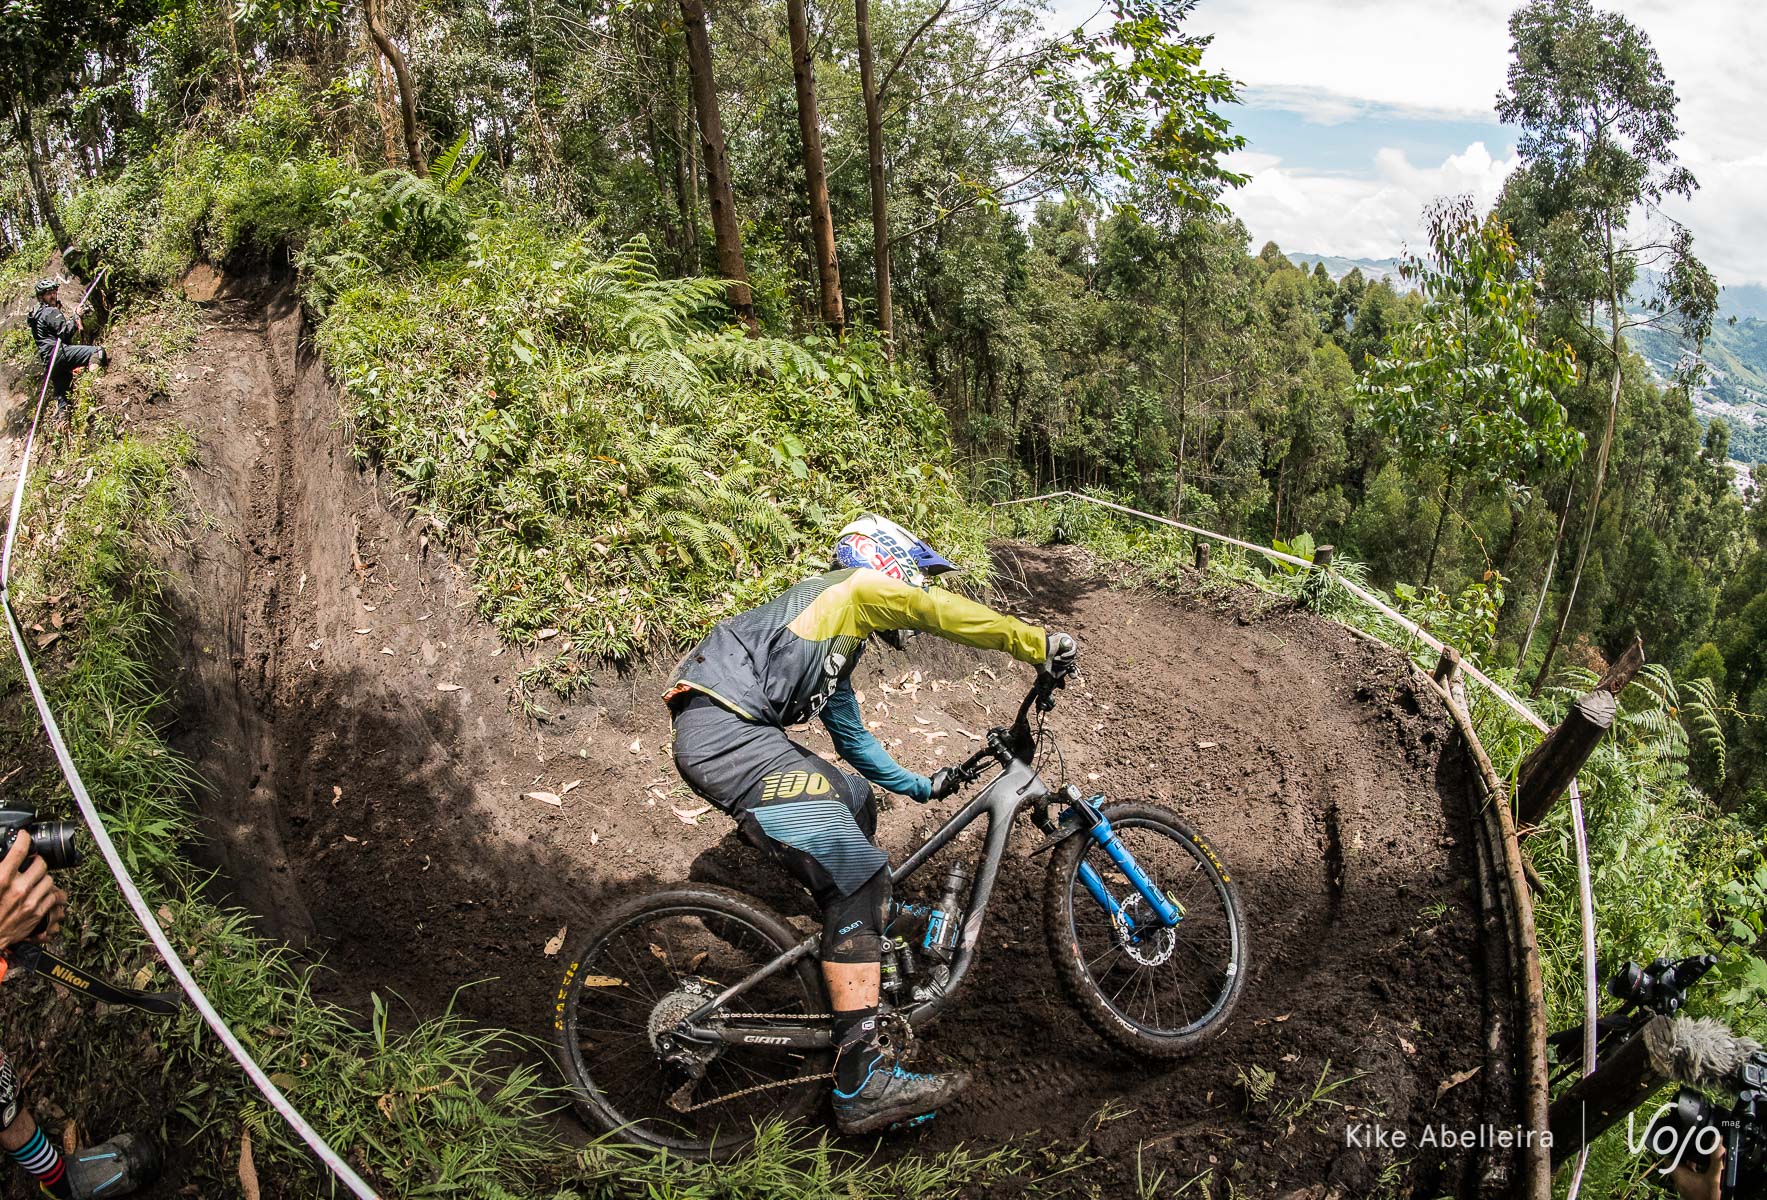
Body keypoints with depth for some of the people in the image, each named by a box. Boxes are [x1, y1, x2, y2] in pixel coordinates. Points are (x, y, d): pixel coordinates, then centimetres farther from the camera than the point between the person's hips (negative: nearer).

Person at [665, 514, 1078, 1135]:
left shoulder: (838, 645, 32)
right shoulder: (853, 587, 5)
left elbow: (854, 739, 38)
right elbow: (938, 611, -11)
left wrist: (920, 786, 45)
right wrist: (1037, 641, -11)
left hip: (733, 735, 11)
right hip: (726, 734, -11)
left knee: (853, 795, 29)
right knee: (858, 877, -17)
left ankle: (856, 944, 35)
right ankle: (861, 1083, -19)